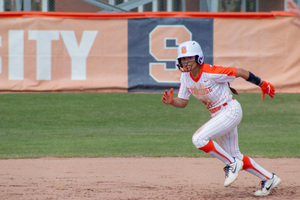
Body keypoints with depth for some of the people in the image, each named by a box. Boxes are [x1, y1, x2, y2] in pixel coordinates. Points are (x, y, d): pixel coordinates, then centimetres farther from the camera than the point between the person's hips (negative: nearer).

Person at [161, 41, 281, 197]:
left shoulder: (211, 73, -24)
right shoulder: (185, 76, -2)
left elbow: (241, 72, -15)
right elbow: (182, 102, 5)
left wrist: (263, 84, -5)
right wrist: (171, 101, -17)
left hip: (231, 110, -8)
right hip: (217, 116, 8)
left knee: (199, 138, -24)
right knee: (234, 156, 13)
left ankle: (231, 164, -8)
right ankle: (269, 179, 26)